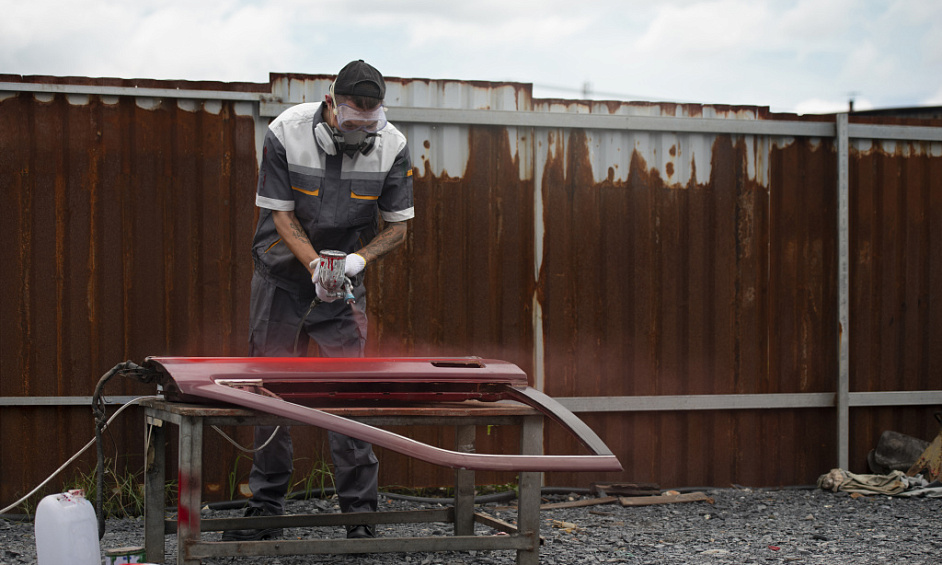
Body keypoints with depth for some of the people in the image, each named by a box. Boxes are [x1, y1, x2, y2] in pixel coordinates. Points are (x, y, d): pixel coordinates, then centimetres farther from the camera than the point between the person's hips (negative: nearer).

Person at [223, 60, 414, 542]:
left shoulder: (391, 146, -14)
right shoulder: (285, 133, -19)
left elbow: (398, 226, -6)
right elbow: (281, 213, -13)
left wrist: (359, 258, -24)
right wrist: (316, 267, -27)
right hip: (283, 274, 0)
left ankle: (360, 516, 0)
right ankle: (265, 511, 16)